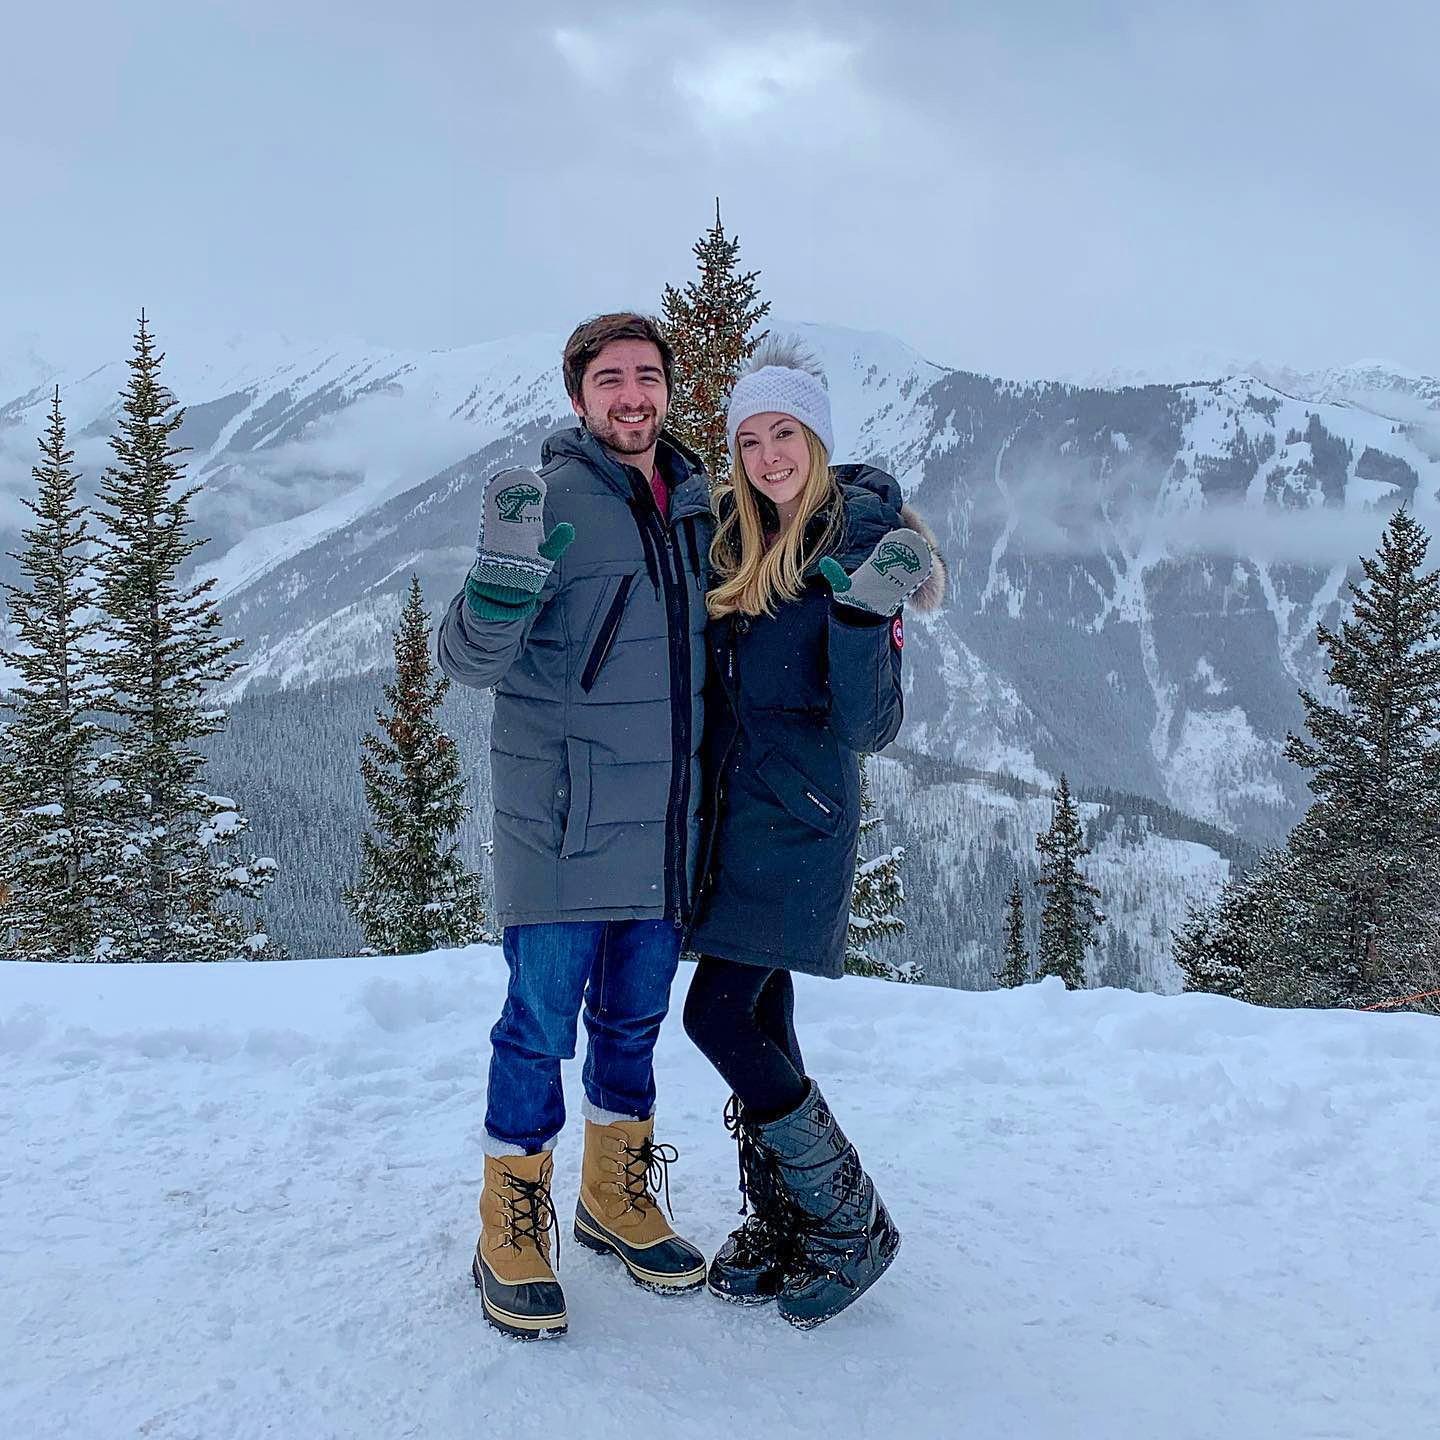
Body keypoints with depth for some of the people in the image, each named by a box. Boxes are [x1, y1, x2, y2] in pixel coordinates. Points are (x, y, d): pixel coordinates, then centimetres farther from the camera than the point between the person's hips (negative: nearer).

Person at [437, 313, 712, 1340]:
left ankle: (617, 1199, 34)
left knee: (636, 1016, 17)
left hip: (668, 820, 6)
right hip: (565, 818, -5)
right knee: (543, 1020, 1)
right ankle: (514, 1235, 17)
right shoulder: (551, 500, -10)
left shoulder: (698, 500, 9)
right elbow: (471, 657, -14)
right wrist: (506, 573, -34)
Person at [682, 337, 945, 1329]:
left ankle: (852, 1226, 6)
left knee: (720, 1017, -10)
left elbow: (868, 727, -17)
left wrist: (865, 616, -32)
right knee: (760, 1020, 11)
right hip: (733, 811, 7)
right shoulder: (734, 538, 9)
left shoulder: (865, 547, -11)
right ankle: (783, 1225, 25)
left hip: (800, 820, -7)